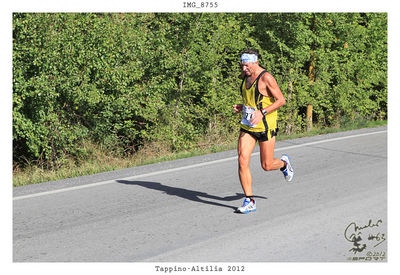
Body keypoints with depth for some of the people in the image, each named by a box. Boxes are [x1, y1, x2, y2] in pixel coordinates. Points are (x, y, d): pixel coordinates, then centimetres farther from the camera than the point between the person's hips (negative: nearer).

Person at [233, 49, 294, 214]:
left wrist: (262, 112, -24)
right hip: (247, 126, 6)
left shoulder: (266, 78, -14)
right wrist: (241, 107, 4)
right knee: (242, 161, -9)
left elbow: (281, 100, -14)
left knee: (266, 166, 4)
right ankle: (249, 201, -2)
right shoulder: (246, 76, 8)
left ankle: (284, 163, 41)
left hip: (265, 126, -6)